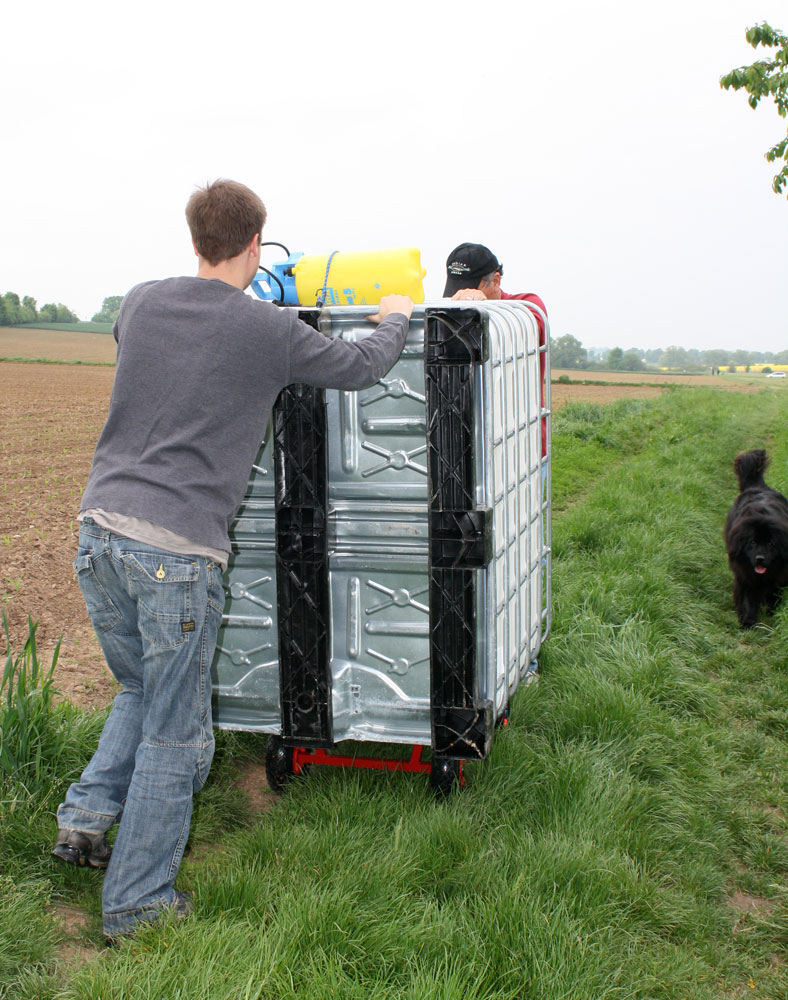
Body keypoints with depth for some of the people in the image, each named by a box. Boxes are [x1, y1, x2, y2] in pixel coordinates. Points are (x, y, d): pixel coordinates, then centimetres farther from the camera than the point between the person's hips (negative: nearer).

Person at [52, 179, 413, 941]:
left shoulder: (142, 303, 10)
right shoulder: (266, 329, -5)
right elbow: (359, 368, 10)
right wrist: (394, 319, 31)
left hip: (100, 528, 6)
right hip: (176, 550, -6)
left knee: (141, 691, 27)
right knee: (175, 734, 6)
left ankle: (86, 816, 19)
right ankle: (135, 903, 14)